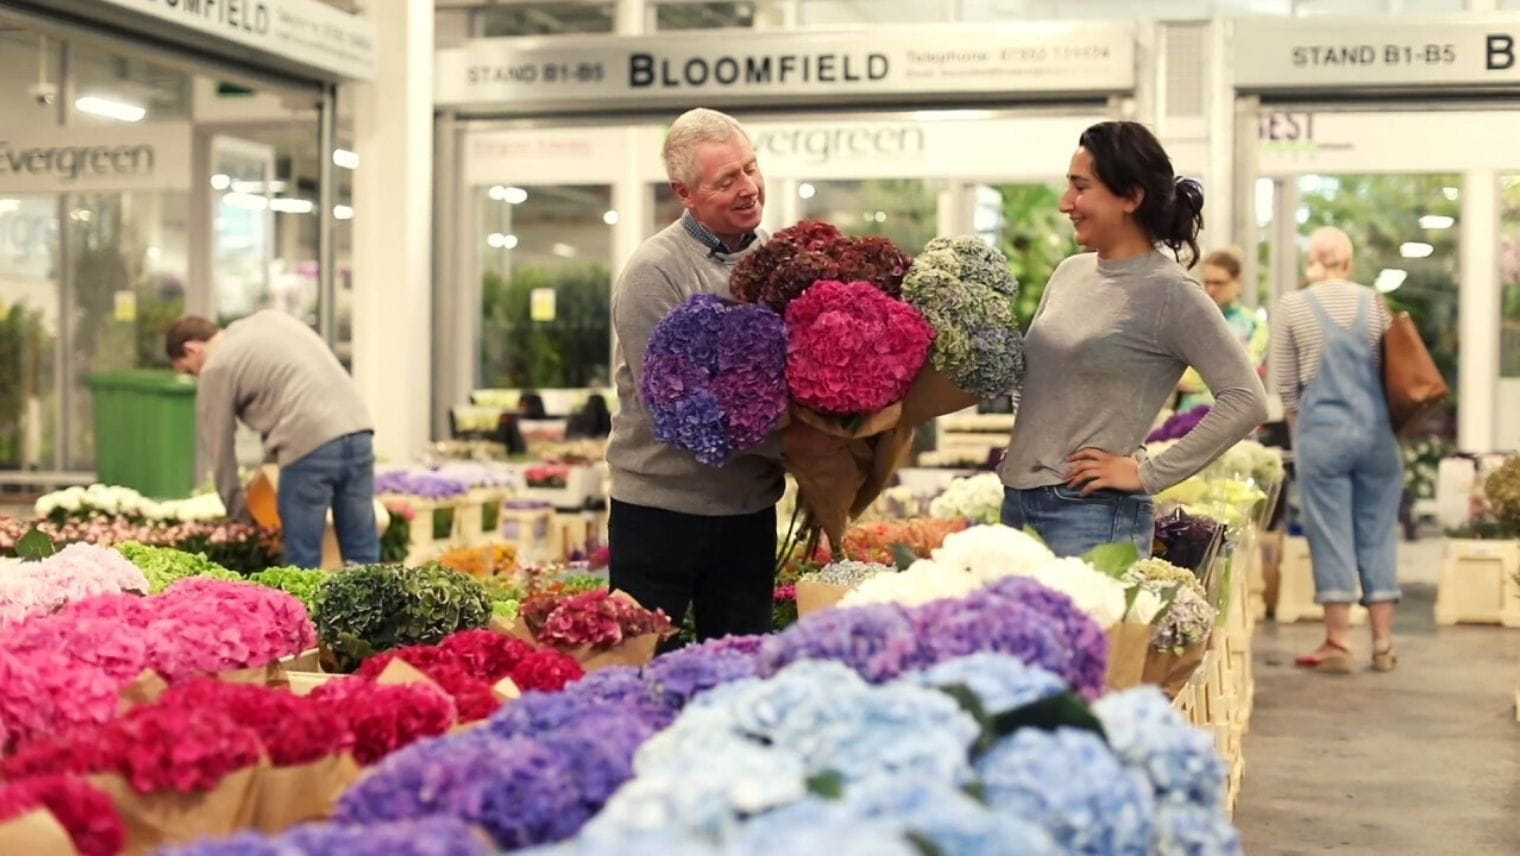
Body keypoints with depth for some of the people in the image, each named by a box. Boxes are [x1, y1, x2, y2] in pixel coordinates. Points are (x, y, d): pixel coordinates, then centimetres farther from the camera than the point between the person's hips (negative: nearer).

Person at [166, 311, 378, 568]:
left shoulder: (216, 369, 7)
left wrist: (239, 512, 23)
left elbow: (219, 450, 11)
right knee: (363, 553, 9)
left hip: (309, 444, -6)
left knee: (303, 559, 3)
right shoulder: (271, 318, 24)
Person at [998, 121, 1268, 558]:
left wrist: (1149, 473, -14)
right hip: (1018, 501, 7)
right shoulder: (1069, 273, 11)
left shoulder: (1169, 292, -10)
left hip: (1092, 513, -7)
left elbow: (1247, 401, -15)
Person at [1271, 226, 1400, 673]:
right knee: (1377, 533, 9)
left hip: (1322, 431, -2)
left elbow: (1285, 383, 1)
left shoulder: (1291, 306, -1)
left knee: (1331, 534, 2)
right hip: (1376, 430, 2)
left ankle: (1338, 641, 3)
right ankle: (1382, 642, 12)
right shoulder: (1373, 302, 5)